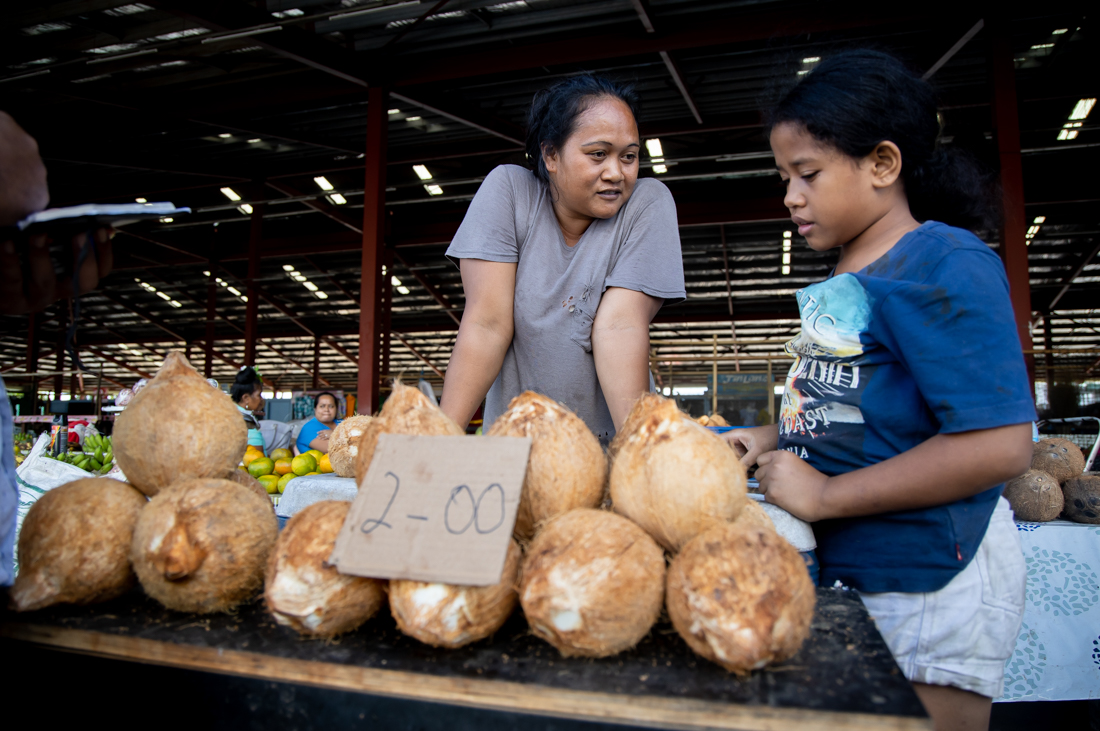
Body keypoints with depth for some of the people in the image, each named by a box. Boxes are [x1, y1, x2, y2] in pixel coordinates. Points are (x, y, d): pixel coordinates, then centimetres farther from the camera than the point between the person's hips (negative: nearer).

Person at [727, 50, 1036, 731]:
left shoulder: (947, 267, -17)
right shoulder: (841, 281, 9)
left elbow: (999, 445, -26)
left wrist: (826, 495, -22)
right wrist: (775, 438, 3)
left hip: (929, 585, -8)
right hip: (847, 570, 8)